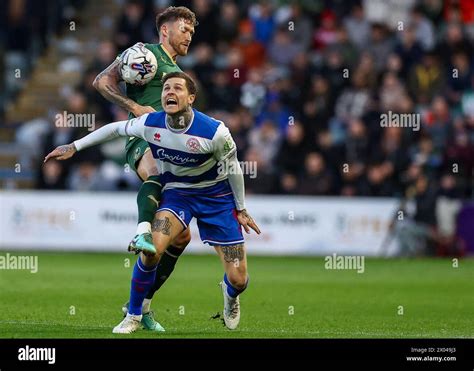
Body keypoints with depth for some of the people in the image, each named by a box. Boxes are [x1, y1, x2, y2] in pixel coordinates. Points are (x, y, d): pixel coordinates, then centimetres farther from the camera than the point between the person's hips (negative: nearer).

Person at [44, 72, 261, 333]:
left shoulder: (214, 132, -23)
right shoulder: (151, 124, -15)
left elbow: (233, 168, -6)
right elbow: (116, 129, 5)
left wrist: (241, 209, 4)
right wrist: (74, 147, 7)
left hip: (217, 196, -1)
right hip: (176, 193, 2)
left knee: (238, 280, -6)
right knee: (152, 248, -29)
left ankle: (230, 293, 37)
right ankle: (133, 316, -6)